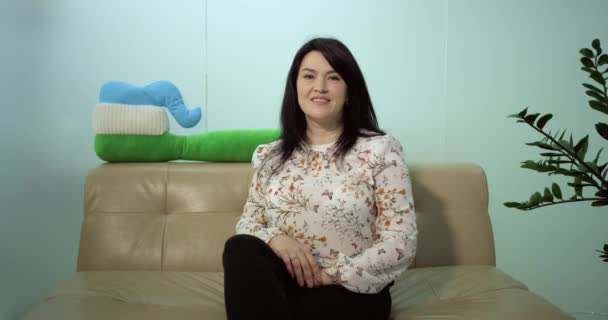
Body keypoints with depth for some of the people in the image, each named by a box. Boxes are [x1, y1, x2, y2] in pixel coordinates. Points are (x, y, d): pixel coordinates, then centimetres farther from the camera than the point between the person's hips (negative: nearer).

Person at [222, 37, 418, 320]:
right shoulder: (270, 156, 10)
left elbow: (401, 242, -8)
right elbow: (247, 224, 10)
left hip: (350, 292, -4)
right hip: (281, 283, 5)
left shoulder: (380, 150, -3)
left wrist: (332, 275, -15)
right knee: (240, 248, -27)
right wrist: (274, 238, -13)